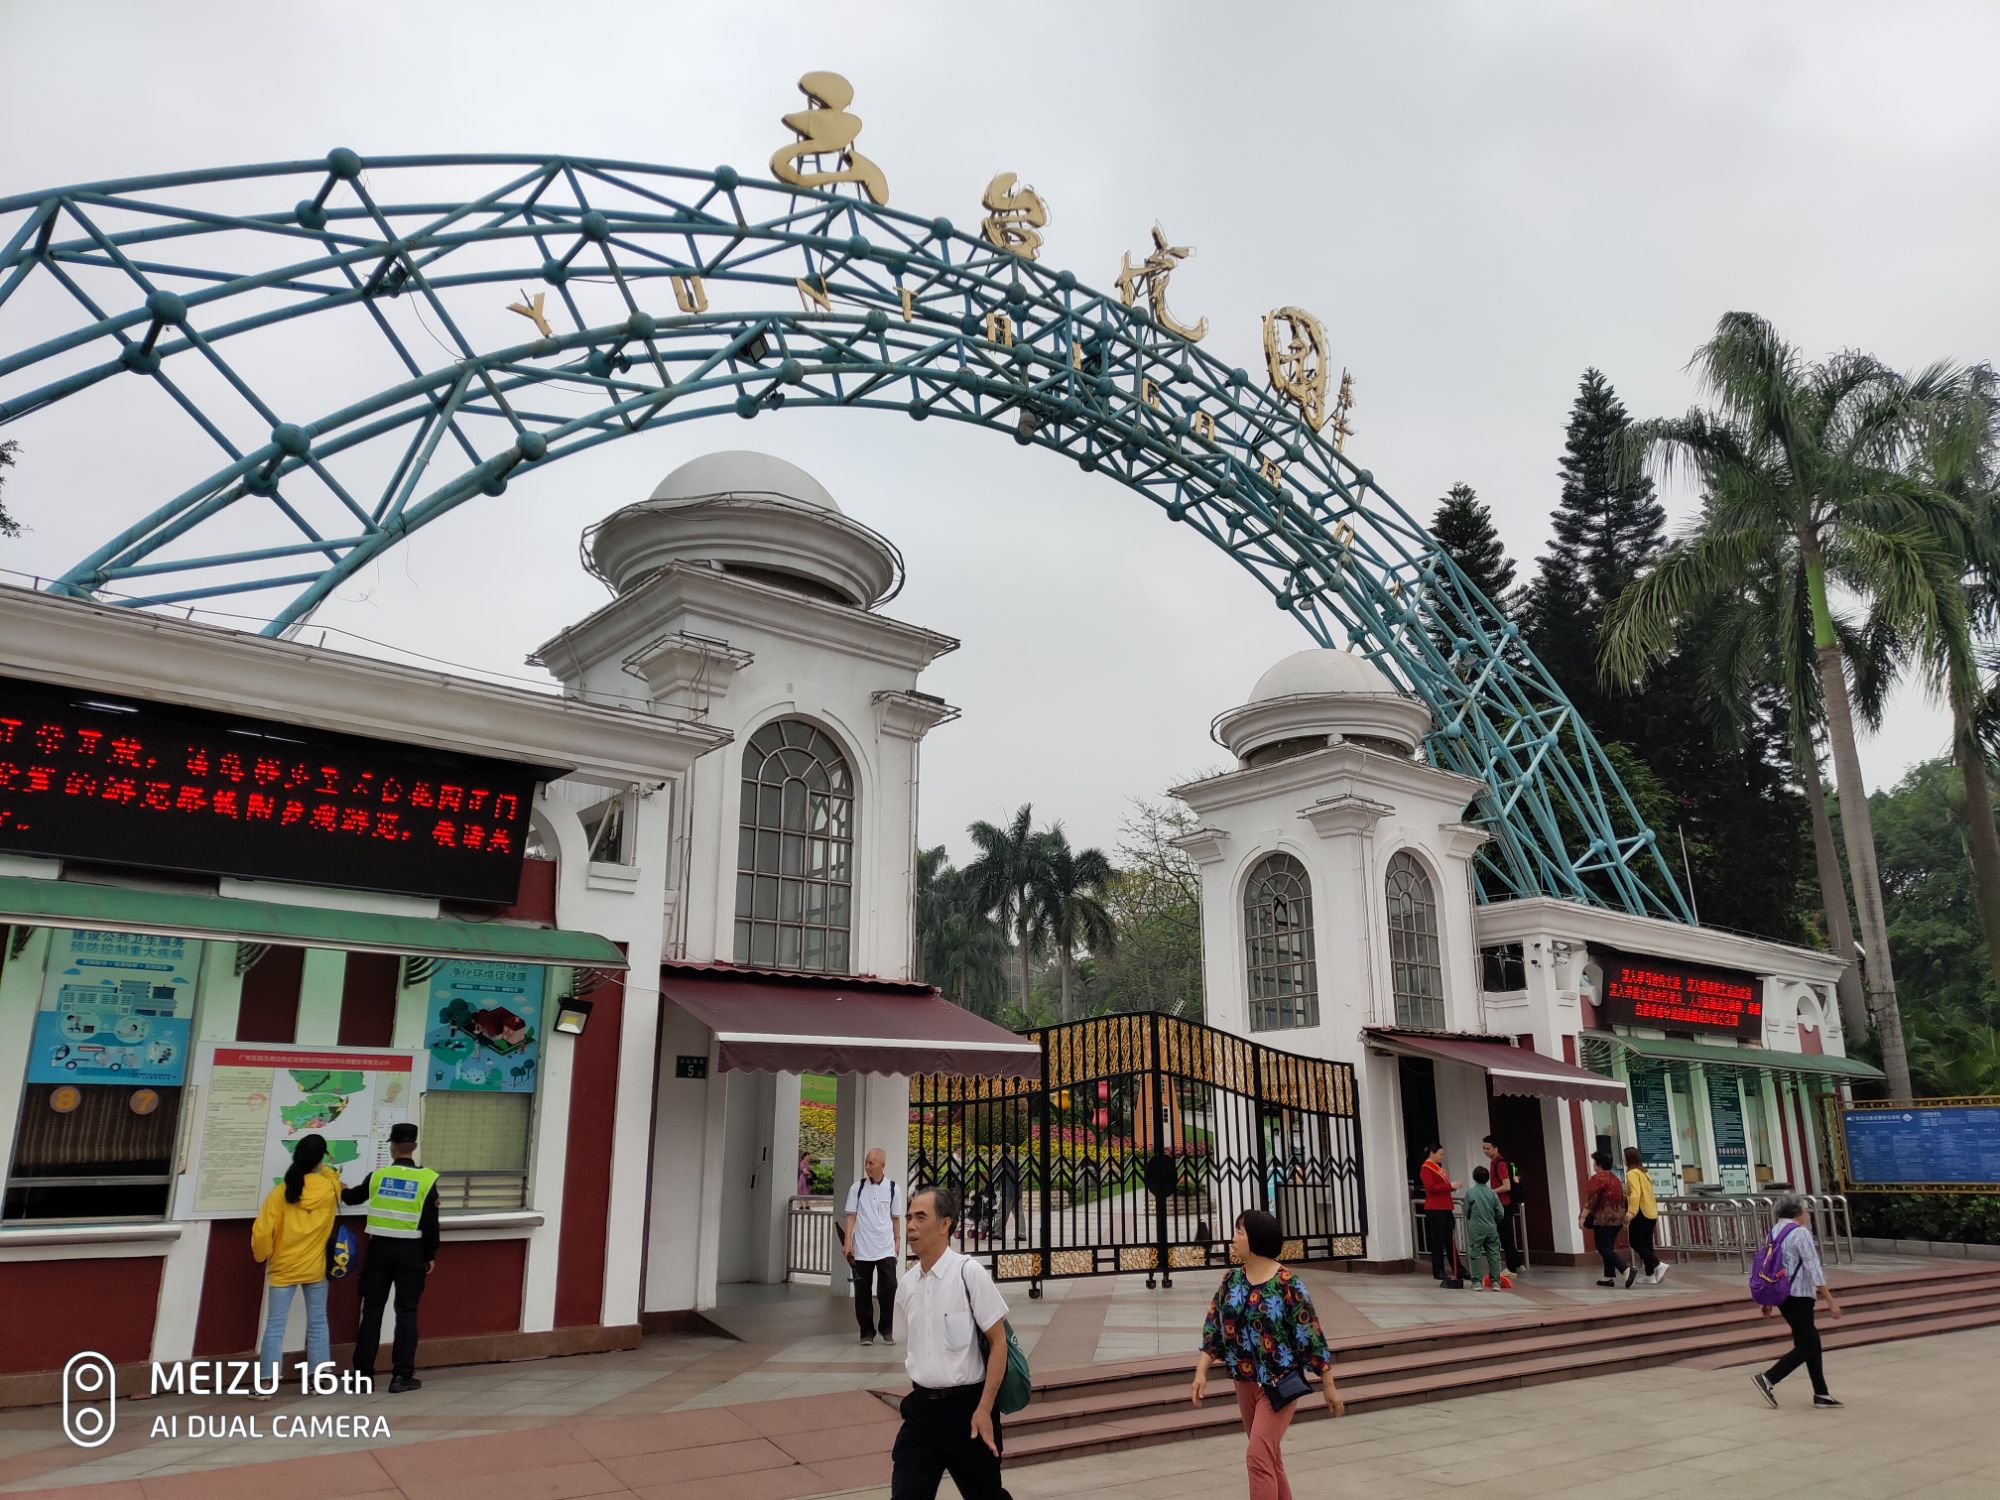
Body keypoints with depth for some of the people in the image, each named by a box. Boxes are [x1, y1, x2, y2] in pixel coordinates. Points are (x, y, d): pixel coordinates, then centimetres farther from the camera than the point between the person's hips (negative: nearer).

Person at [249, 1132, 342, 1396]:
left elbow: (261, 1233, -11)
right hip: (315, 1268, 1)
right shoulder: (330, 1188, -9)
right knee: (317, 1323, 12)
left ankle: (267, 1385, 3)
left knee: (275, 1326, 5)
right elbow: (331, 1175, 17)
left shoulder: (279, 1193, -13)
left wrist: (262, 1256, 7)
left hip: (283, 1269, -1)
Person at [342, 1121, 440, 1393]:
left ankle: (364, 1374, 14)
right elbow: (431, 1223, -5)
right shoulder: (426, 1179, -7)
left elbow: (352, 1196, 21)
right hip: (410, 1252, -2)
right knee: (406, 1312, 4)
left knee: (372, 1311, 10)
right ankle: (402, 1376, 4)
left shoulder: (377, 1176, 0)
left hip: (379, 1249, 2)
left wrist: (341, 1192, 45)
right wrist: (431, 1255, 7)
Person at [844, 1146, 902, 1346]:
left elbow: (896, 1217, 12)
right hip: (862, 1249, 0)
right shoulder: (857, 1187, 1)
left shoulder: (892, 1189, 3)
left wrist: (898, 1241, 9)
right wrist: (847, 1242, -8)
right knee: (863, 1290, 4)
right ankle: (867, 1331, 17)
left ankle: (887, 1330, 13)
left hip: (886, 1249, 0)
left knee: (888, 1288, -3)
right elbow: (851, 1216, 0)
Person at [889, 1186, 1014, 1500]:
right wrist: (919, 1399, 16)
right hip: (921, 1407, 4)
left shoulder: (968, 1272, -14)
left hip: (965, 1406, -4)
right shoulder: (907, 1285, 3)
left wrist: (984, 1409, -15)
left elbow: (998, 1341, -12)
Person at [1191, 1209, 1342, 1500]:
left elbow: (1310, 1335, -11)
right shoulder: (1232, 1279, 0)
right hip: (1245, 1382, 6)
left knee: (1258, 1457, -12)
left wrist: (1328, 1386, -6)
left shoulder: (1287, 1284, -16)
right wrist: (1201, 1372, -3)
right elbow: (1214, 1327, 5)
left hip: (1279, 1382, -6)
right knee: (1270, 1458, 16)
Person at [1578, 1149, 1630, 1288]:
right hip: (1617, 1218, 9)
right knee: (1608, 1247, 15)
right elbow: (1622, 1198, 19)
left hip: (1603, 1218, -9)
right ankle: (1609, 1277, 15)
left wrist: (1583, 1217, -16)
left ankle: (1626, 1269, -22)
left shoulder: (1597, 1178, -13)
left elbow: (1591, 1200, -18)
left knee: (1603, 1248, -7)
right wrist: (1623, 1217, 26)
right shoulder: (1615, 1178, 14)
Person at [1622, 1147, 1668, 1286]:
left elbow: (1636, 1193, -23)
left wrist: (1631, 1211, -28)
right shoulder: (1645, 1172, 15)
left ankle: (1659, 1265, -13)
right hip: (1652, 1213, 9)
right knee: (1646, 1244, 12)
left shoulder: (1632, 1173, -11)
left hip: (1641, 1213, -9)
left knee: (1635, 1243, -1)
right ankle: (1651, 1275, 13)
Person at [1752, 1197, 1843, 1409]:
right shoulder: (1801, 1233, -14)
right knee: (1805, 1347, 0)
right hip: (1798, 1296, -8)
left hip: (1781, 1294, 8)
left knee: (1812, 1342, 16)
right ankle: (1768, 1379, -6)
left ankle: (1821, 1394, 19)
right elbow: (1814, 1269, -18)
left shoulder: (1773, 1231, 11)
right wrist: (1830, 1301, -16)